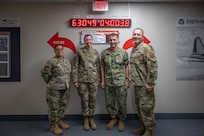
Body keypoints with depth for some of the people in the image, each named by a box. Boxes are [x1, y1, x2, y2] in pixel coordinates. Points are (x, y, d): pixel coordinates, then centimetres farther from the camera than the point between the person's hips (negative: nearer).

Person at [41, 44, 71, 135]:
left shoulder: (67, 61, 9)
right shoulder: (51, 61, -14)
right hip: (54, 89, -7)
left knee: (63, 106, 18)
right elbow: (44, 73, -11)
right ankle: (54, 126, 17)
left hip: (65, 88, 7)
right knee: (54, 107, 3)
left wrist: (66, 82, 14)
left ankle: (59, 121, 36)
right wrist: (50, 83, -3)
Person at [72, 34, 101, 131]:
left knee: (93, 100, 7)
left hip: (94, 80, 2)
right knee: (84, 100, 6)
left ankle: (91, 118, 24)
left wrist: (99, 79, 3)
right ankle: (86, 119, 22)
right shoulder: (79, 52, 0)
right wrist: (75, 80, -6)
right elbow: (75, 66, -1)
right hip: (82, 80, -1)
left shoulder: (96, 52, 6)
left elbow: (98, 66, 7)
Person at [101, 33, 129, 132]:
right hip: (108, 83, 2)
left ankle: (121, 120, 29)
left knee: (122, 103, 7)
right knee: (109, 103, 12)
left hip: (120, 82, -2)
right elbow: (102, 67, 5)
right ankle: (113, 118, 34)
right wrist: (102, 80, 2)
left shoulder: (123, 52, -3)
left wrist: (127, 80, -3)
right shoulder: (104, 53, 1)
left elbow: (126, 67, 2)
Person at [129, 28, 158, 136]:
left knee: (146, 107, 0)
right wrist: (131, 80, 20)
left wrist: (149, 83, -21)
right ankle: (143, 126, 34)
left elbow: (153, 67, -19)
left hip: (144, 85, -9)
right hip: (136, 84, 9)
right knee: (139, 107, 18)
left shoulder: (147, 48, -14)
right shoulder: (133, 49, 14)